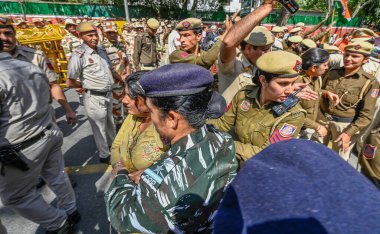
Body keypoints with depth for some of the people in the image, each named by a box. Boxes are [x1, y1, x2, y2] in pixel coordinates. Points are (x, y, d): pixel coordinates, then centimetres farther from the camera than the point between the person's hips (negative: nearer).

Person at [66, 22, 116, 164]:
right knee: (99, 129, 8)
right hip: (94, 98, -7)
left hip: (108, 95, 7)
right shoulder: (79, 55, -16)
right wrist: (86, 86, -2)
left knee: (110, 124, 24)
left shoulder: (101, 50, 5)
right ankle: (104, 157, 27)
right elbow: (69, 83, -14)